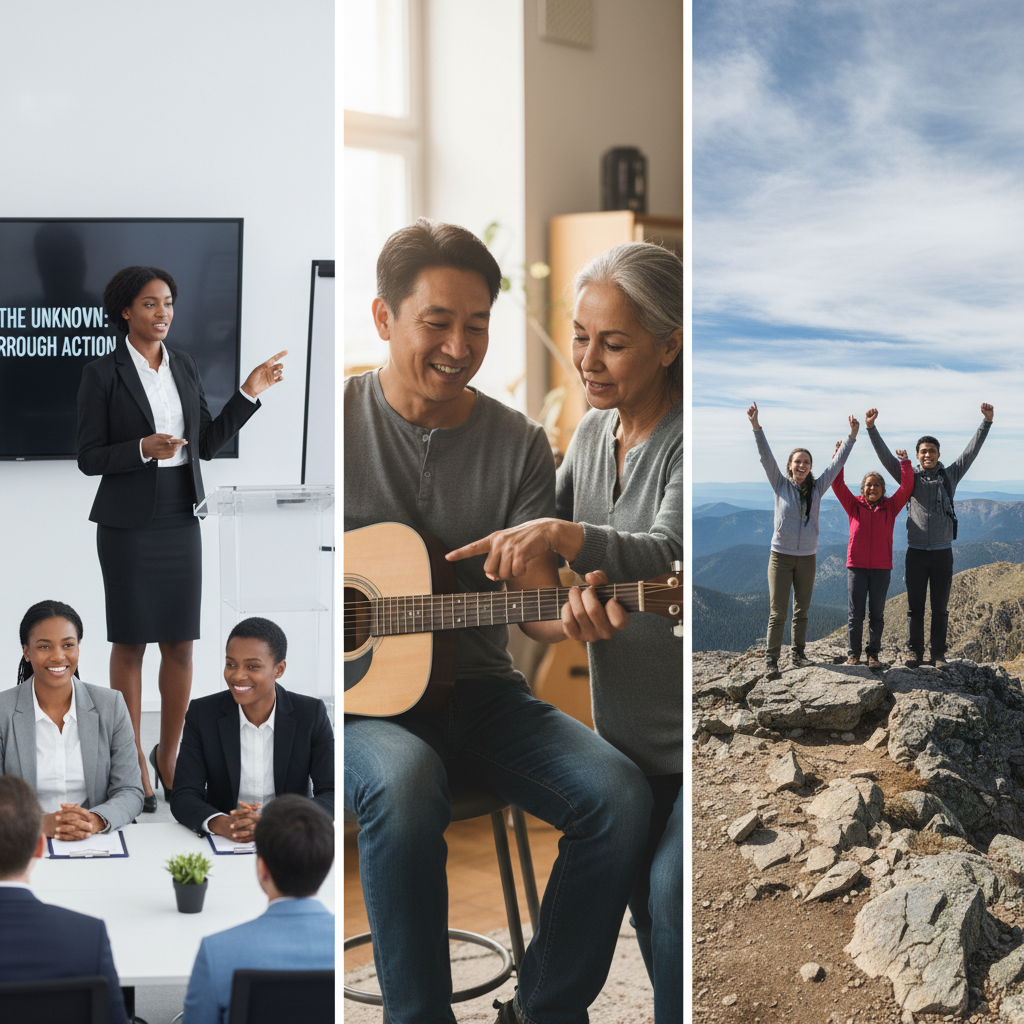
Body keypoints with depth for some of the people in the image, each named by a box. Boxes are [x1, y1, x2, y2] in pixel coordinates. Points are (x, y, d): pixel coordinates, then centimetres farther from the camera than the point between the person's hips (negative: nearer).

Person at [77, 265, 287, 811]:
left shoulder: (184, 365, 8)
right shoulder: (101, 373, -7)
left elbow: (206, 443, 9)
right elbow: (89, 459, -7)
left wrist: (250, 392, 1)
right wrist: (144, 449, -23)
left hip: (180, 520, 5)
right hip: (128, 523, -4)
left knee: (181, 644, 6)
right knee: (130, 643, 3)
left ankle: (168, 756, 20)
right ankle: (133, 763, 15)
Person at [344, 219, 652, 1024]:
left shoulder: (518, 445, 5)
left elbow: (531, 593, 0)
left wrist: (571, 616, -24)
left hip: (475, 688, 3)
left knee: (619, 794, -21)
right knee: (407, 782, -38)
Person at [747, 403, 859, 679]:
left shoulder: (816, 489, 5)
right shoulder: (781, 485, -1)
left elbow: (837, 464, 3)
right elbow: (766, 457, -11)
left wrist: (852, 436, -3)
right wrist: (756, 426, -22)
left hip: (807, 557, 3)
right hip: (781, 555, -3)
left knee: (802, 610, 10)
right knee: (778, 612, -5)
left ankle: (798, 653, 21)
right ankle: (771, 660, -2)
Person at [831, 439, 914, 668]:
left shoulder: (891, 507, 6)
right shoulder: (854, 506, 4)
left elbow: (907, 487, 0)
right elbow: (837, 484, -3)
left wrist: (905, 463, -7)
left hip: (881, 568, 1)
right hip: (856, 566, -1)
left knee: (877, 614, 6)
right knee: (855, 613, 1)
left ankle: (873, 654, 14)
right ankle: (853, 653, 10)